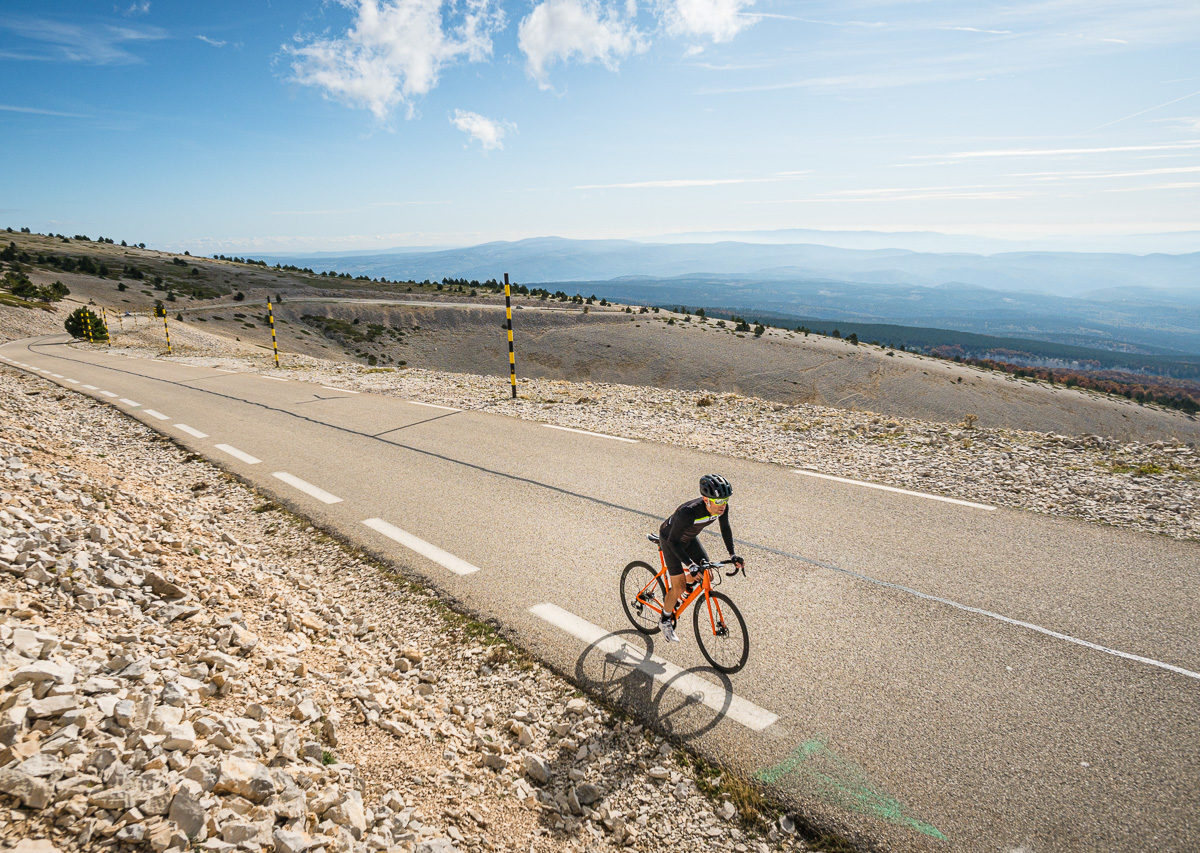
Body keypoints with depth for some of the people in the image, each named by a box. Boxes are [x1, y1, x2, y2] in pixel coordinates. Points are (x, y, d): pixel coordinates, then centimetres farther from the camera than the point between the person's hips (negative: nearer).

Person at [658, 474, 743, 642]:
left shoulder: (722, 507, -23)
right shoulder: (689, 512, -42)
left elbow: (725, 528, -3)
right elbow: (673, 541, -33)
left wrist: (732, 554, -9)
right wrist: (690, 565, -40)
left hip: (689, 539, 6)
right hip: (670, 540, -6)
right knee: (679, 587, -7)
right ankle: (665, 621, 17)